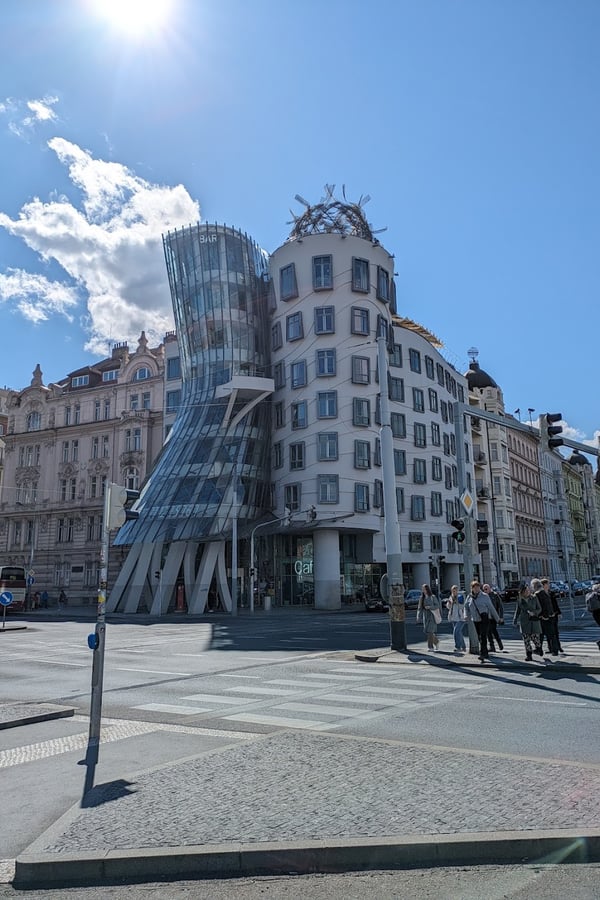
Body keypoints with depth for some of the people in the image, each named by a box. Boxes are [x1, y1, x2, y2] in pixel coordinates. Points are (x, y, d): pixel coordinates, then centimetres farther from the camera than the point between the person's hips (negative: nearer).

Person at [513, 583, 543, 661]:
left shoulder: (534, 598, 1)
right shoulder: (519, 600, 4)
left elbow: (539, 609, 6)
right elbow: (517, 611, 12)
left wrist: (533, 612, -13)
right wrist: (515, 621, 11)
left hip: (534, 620, -1)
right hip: (524, 621, 1)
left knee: (535, 637, -4)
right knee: (526, 639, -3)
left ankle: (538, 649, 27)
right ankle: (528, 655, 6)